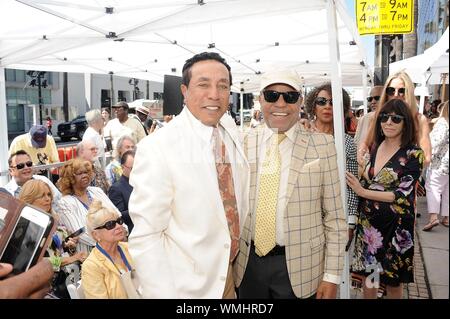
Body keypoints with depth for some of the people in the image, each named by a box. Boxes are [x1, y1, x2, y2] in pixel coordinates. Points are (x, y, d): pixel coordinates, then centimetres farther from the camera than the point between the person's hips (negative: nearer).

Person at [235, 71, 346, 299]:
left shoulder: (322, 145, -7)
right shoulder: (243, 143, -2)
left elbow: (334, 217, -4)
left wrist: (332, 275, -5)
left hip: (300, 266, -2)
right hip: (248, 263, 2)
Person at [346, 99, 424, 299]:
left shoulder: (413, 154, -12)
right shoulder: (376, 147, 3)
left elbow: (403, 195, -17)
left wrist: (363, 192, -18)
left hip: (394, 225, -4)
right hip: (368, 221, 4)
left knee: (392, 279, 13)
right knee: (368, 273, 17)